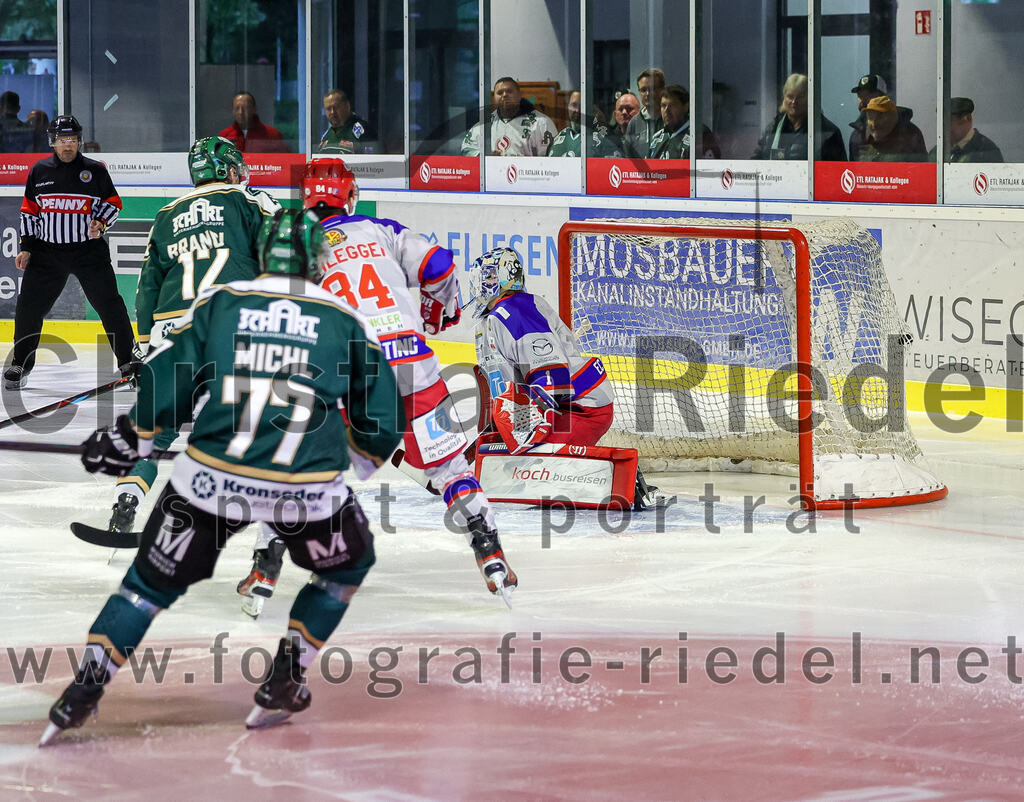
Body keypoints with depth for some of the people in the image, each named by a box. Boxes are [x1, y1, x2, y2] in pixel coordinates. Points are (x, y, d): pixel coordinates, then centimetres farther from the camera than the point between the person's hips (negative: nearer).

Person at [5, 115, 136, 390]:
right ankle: (20, 365, 13)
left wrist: (101, 222, -12)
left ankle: (128, 360, 3)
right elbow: (29, 211, 12)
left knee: (109, 304, -6)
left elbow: (113, 202, 8)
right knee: (29, 307, 0)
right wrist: (27, 248, 6)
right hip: (47, 251, 2)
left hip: (89, 250, -2)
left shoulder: (95, 170, 2)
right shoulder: (39, 171, 7)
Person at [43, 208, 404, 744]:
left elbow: (165, 378, 3)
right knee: (348, 564, 28)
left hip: (211, 478, 1)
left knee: (154, 579, 18)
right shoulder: (346, 322, 11)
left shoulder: (219, 302, 8)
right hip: (307, 489, -1)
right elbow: (381, 421, 15)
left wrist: (131, 438, 20)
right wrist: (358, 463, 35)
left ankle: (84, 689, 10)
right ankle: (282, 687, 23)